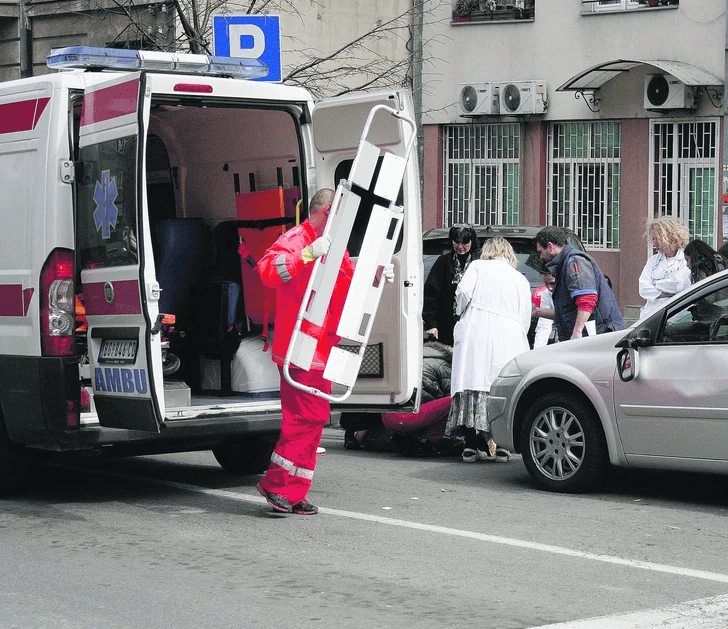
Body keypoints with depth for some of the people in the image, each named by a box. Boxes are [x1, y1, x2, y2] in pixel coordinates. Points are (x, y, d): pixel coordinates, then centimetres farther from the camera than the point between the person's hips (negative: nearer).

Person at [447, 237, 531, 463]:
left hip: (475, 334, -2)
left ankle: (471, 444, -5)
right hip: (509, 339, 2)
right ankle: (501, 445, -2)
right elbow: (525, 319, 19)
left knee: (473, 384, -2)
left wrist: (462, 314, 14)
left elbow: (463, 292, -3)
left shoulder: (477, 266, 14)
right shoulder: (521, 279, 22)